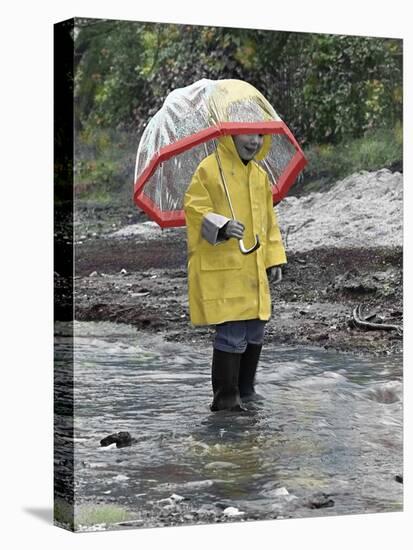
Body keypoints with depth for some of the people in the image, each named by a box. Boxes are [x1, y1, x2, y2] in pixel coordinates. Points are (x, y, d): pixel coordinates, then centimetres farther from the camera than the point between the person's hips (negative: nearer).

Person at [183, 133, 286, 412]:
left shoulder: (260, 176, 16)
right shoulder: (209, 169, -7)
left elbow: (269, 221, 21)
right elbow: (193, 207, -11)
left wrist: (275, 259, 14)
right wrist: (222, 225, -28)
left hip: (253, 270, 8)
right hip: (221, 268, -7)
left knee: (255, 333, 12)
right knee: (231, 334, -10)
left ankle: (245, 389, 29)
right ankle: (225, 398, 1)